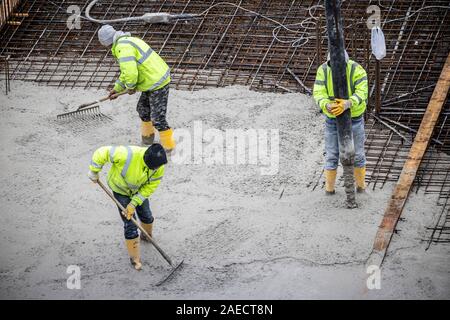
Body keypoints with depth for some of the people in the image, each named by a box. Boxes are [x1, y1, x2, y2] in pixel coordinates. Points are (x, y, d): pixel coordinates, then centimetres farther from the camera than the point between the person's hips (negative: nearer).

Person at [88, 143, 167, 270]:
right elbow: (103, 153, -34)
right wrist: (94, 172, -22)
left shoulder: (159, 167, -29)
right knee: (130, 225, -3)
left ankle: (147, 235, 54)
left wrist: (134, 203, -23)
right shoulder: (128, 155, -45)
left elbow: (149, 187, -19)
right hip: (120, 189, -4)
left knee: (146, 215, 19)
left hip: (139, 188, 4)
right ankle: (135, 258, 14)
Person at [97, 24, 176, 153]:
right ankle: (147, 137, 42)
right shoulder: (127, 41, 13)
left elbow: (130, 73, -31)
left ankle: (168, 145, 10)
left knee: (157, 118, -3)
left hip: (157, 83, -11)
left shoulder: (123, 48, -21)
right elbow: (126, 71, 26)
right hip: (155, 79, 11)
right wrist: (117, 89, 28)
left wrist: (130, 87, -11)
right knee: (143, 109, 26)